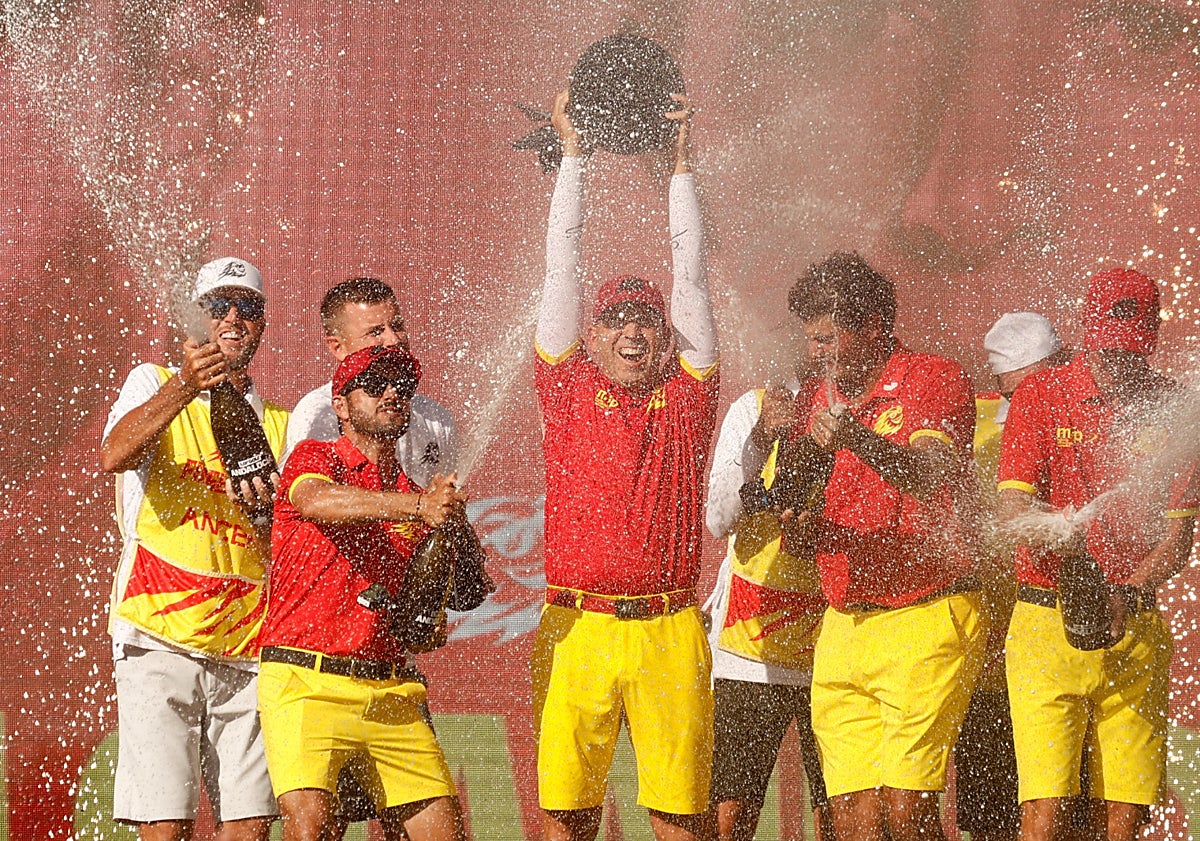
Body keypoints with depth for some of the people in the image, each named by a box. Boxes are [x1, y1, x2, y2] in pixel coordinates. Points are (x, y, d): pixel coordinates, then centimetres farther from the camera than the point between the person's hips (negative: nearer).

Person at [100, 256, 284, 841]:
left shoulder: (279, 425, 19)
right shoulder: (153, 384, 7)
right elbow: (113, 456, -15)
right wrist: (184, 390, -29)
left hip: (246, 647, 4)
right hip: (160, 634, -4)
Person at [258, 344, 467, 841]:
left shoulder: (414, 495, 18)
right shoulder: (316, 458, 5)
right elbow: (318, 500, -22)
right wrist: (419, 507, -34)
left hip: (392, 690, 6)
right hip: (305, 681, -5)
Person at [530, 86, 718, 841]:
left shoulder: (686, 398, 10)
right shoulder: (567, 391, 9)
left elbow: (690, 275, 10)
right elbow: (563, 266, 11)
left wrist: (682, 162, 10)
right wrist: (572, 154, 13)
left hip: (668, 632, 0)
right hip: (577, 630, 0)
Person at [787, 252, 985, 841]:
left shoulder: (932, 380, -5)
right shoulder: (816, 404, 16)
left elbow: (927, 474, -24)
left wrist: (856, 437, -43)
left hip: (924, 622, -6)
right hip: (843, 631, 6)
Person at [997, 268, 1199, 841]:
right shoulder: (1040, 396, 1)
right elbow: (1013, 503, -7)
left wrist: (1127, 595, -17)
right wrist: (1053, 534, -30)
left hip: (1134, 631, 2)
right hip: (1046, 619, -2)